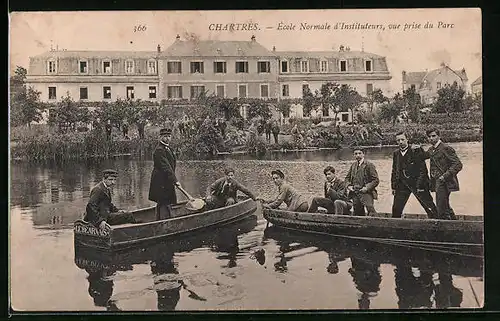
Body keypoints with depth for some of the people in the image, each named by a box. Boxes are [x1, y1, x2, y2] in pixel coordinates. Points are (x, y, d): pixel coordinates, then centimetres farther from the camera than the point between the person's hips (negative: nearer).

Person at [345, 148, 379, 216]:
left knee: (370, 208, -23)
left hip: (366, 193, -5)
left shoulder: (369, 165, -2)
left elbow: (376, 180, -5)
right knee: (357, 213, 7)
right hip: (355, 193, 6)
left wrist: (367, 188, -16)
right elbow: (347, 178, 25)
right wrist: (349, 186, 5)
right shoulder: (353, 165, 14)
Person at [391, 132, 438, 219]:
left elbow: (422, 169, -8)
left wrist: (419, 185, -14)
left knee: (430, 209, -3)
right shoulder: (396, 154, 10)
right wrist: (393, 187, 8)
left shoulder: (416, 151, -6)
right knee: (396, 209, 1)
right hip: (402, 185, 4)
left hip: (417, 183, -4)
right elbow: (394, 171, 15)